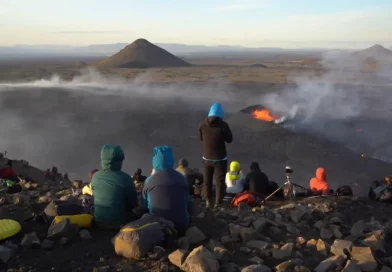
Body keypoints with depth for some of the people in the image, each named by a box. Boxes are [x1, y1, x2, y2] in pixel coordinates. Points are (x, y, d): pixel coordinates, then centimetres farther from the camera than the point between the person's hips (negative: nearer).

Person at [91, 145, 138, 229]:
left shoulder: (95, 176, -7)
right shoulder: (125, 178, -17)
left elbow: (94, 199, 10)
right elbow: (133, 203, -8)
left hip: (99, 221, 4)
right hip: (120, 222, -4)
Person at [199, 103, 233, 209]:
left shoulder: (202, 124, -8)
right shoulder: (223, 125, -18)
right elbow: (229, 139, -5)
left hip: (207, 158, 3)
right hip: (220, 158, -3)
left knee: (207, 180, 20)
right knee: (220, 181, 10)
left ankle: (208, 201, 30)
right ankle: (218, 203, 15)